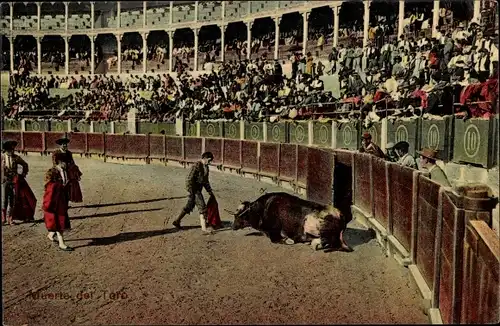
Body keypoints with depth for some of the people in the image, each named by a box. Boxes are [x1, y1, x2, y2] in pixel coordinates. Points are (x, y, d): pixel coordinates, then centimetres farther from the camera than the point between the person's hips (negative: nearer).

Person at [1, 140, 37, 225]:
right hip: (5, 181, -2)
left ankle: (10, 218, 16)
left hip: (15, 181, 2)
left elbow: (25, 165, 16)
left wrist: (23, 174, 10)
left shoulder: (16, 158, 3)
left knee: (13, 200, 6)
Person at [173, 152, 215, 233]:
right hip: (194, 190, -9)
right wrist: (190, 192, -21)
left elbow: (205, 180, 21)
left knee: (189, 207, 18)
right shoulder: (196, 166, -18)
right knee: (202, 208, -9)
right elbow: (189, 179, -19)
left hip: (199, 190, 9)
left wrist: (210, 191, 20)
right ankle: (204, 227, -5)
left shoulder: (206, 167, 11)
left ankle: (177, 221, 30)